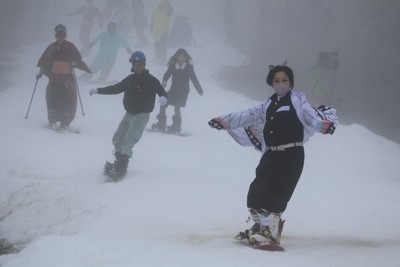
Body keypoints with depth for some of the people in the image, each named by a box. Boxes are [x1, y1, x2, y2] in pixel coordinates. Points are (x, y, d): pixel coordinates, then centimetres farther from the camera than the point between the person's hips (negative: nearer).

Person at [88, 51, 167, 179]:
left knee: (128, 141, -18)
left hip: (142, 115, -7)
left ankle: (120, 168, -22)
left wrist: (163, 97, -43)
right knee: (117, 139, 9)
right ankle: (120, 163, 19)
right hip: (129, 114, 7)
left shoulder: (150, 80, -9)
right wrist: (98, 90, 19)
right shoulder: (130, 80, 10)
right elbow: (116, 88, 20)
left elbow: (161, 91, -18)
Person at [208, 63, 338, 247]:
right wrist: (223, 121, 20)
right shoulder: (268, 104, 18)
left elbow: (310, 115, -15)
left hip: (291, 155, -6)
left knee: (273, 193, -15)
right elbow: (247, 116, 21)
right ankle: (260, 227, 24)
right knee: (256, 192, 6)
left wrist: (323, 123, -35)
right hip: (271, 155, 6)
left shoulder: (297, 100, 0)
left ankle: (271, 234, -10)